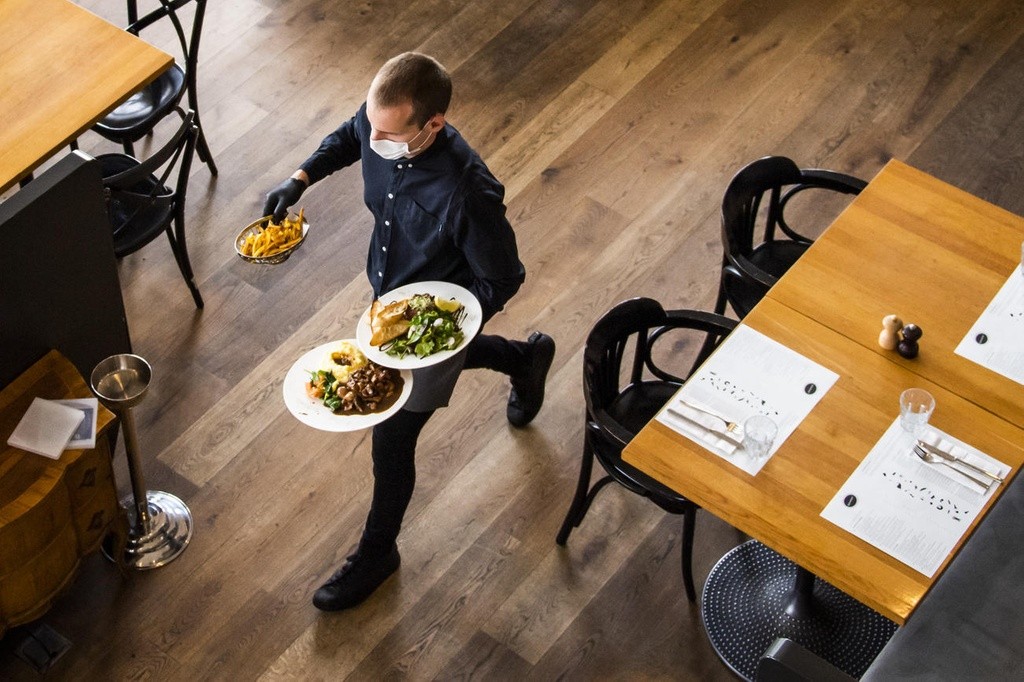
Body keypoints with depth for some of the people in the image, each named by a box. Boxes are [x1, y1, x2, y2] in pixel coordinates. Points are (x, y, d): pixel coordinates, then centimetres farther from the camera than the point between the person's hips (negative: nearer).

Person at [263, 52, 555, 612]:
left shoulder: (467, 194, -42)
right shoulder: (380, 123, -23)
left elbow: (501, 280, -25)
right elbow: (349, 136, 4)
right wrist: (301, 178, -10)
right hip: (388, 291, 7)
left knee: (391, 440, 10)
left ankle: (378, 551, 37)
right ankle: (527, 359, 64)